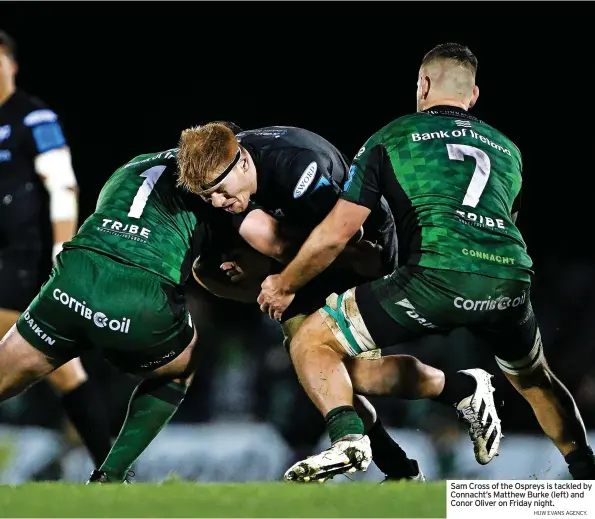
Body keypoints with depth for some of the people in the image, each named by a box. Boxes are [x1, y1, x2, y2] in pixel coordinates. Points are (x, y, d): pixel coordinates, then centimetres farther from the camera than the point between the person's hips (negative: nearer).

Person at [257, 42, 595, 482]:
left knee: (312, 342, 8)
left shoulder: (391, 138, 16)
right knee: (535, 380, 34)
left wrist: (284, 286, 28)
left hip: (437, 277, -4)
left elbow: (335, 235, 12)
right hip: (512, 279, 4)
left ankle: (349, 436, -15)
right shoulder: (507, 148, 27)